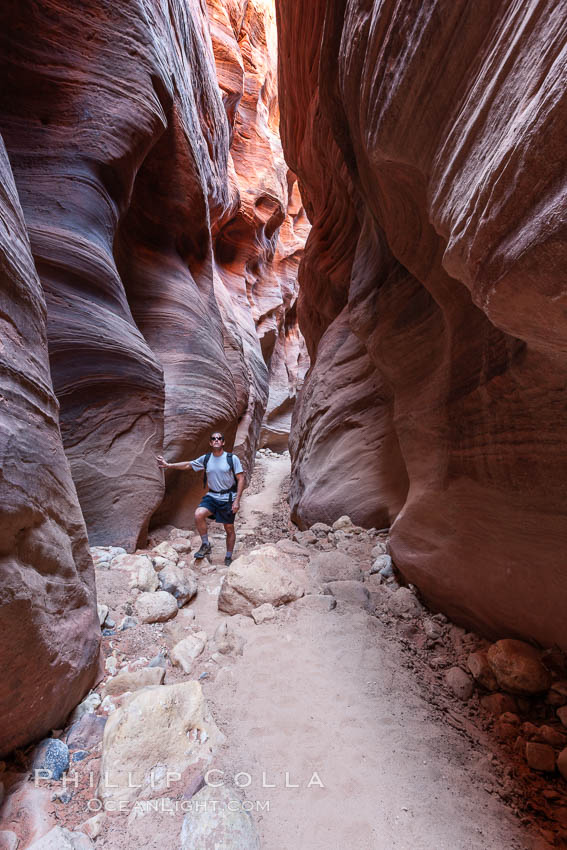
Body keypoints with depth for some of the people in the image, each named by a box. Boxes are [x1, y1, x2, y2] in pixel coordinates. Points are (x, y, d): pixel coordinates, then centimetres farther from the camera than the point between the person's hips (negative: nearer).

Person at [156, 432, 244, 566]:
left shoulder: (232, 458, -8)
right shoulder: (206, 458, 3)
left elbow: (241, 479, -8)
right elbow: (188, 465, 15)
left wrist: (237, 500, -13)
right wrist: (169, 465, 11)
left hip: (228, 498, -3)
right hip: (212, 496, 3)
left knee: (229, 528, 6)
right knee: (199, 514, -23)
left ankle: (228, 558, 26)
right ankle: (205, 545, -1)